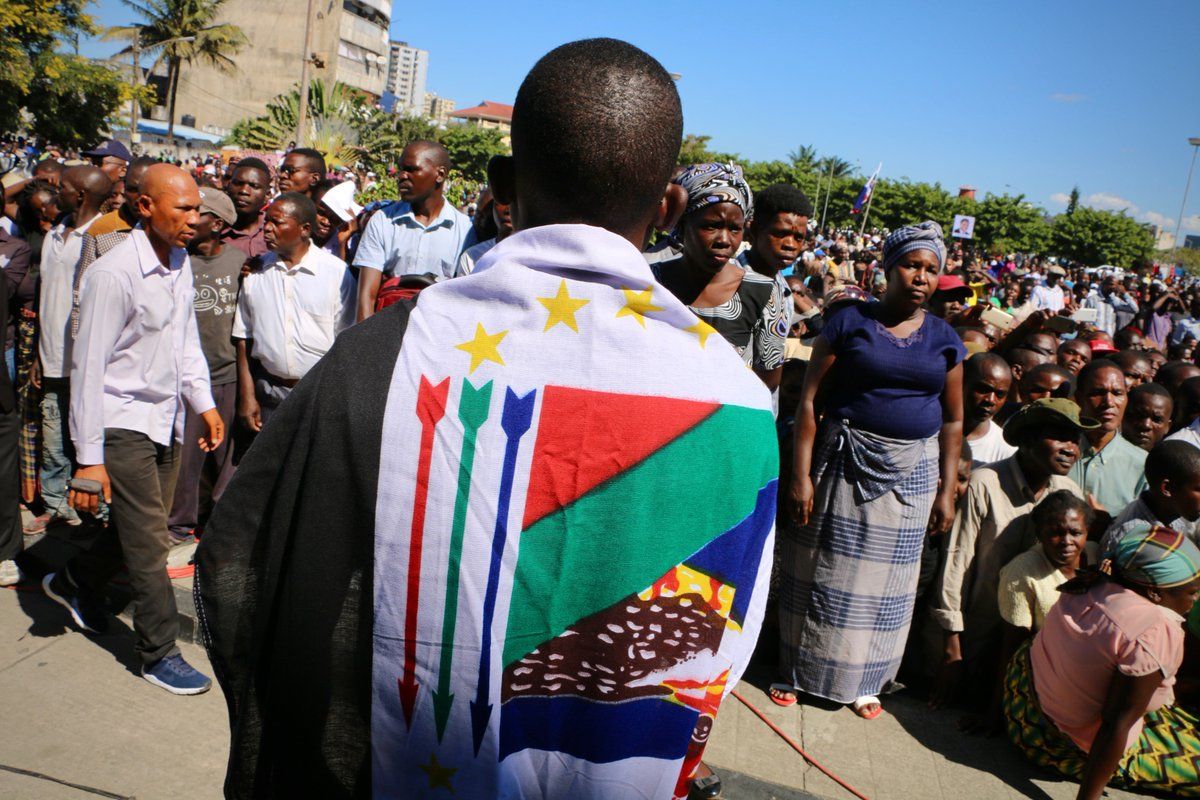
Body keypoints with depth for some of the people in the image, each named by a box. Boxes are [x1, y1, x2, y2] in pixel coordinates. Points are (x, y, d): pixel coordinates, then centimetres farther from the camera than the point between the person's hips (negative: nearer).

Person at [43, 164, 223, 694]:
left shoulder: (180, 264, 5)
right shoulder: (113, 273, -18)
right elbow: (88, 367, -17)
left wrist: (204, 403, 10)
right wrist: (89, 458, -18)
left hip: (168, 420, 8)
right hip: (123, 422, -8)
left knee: (141, 528, 18)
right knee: (148, 541, -2)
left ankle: (74, 581, 45)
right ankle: (159, 653, 12)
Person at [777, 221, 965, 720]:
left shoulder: (945, 340, 6)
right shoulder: (850, 322, -4)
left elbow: (952, 422, 9)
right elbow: (809, 400, -7)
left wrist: (947, 491, 4)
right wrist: (801, 474, -12)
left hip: (911, 472, 3)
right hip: (845, 463, -3)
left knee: (886, 577, 11)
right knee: (823, 567, 5)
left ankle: (862, 679, 28)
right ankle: (798, 670, 22)